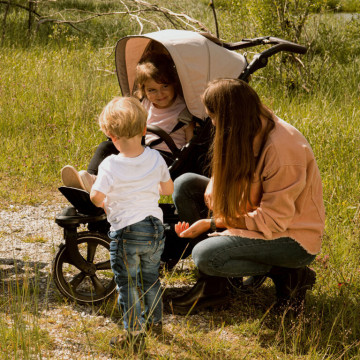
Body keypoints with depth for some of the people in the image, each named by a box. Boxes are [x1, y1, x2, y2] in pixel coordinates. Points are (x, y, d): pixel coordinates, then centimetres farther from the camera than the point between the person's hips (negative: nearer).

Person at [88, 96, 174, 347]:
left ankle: (134, 330, 8)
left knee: (127, 283, 6)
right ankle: (155, 319, 36)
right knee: (151, 278, 23)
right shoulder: (156, 158, -3)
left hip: (126, 232, -5)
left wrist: (106, 203, 2)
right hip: (155, 226, 5)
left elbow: (96, 197, -20)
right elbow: (169, 189, 8)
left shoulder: (110, 166, -17)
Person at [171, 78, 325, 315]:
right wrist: (213, 185, -12)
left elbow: (273, 221, -27)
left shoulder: (281, 149, -29)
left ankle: (290, 276, -7)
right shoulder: (251, 130, -3)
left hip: (292, 236, -9)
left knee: (205, 256, -28)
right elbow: (228, 171, 13)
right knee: (185, 184, 0)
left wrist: (211, 223, -23)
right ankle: (212, 284, 0)